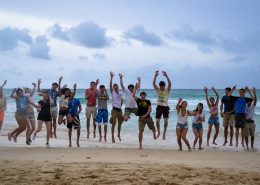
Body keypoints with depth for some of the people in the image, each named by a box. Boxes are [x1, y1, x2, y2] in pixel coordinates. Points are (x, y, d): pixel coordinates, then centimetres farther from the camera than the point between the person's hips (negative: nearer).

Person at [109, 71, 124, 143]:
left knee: (120, 123, 15)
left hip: (120, 109, 5)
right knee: (114, 124, -6)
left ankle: (119, 135, 33)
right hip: (115, 109, -5)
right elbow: (110, 85, -14)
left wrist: (120, 107, 11)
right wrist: (111, 77, -18)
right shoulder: (112, 92, 0)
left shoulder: (120, 94, 13)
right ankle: (113, 137, -1)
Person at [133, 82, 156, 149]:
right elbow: (133, 95, -13)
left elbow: (150, 110, -7)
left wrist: (145, 115, -19)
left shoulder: (148, 101, 1)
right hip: (141, 118, -1)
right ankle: (140, 144, 1)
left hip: (148, 117, 1)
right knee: (140, 131, -8)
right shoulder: (138, 100, 3)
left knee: (153, 128, 13)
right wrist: (136, 88, -20)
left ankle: (154, 134, 50)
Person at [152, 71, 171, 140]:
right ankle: (158, 132, 21)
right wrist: (155, 76, -26)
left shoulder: (167, 90, -2)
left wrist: (166, 76, -29)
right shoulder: (157, 90, 1)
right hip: (159, 107, 1)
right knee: (157, 121, -2)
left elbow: (170, 83, -19)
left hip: (165, 107, -1)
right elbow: (153, 84, -14)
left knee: (166, 121, -11)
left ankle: (164, 133, 8)